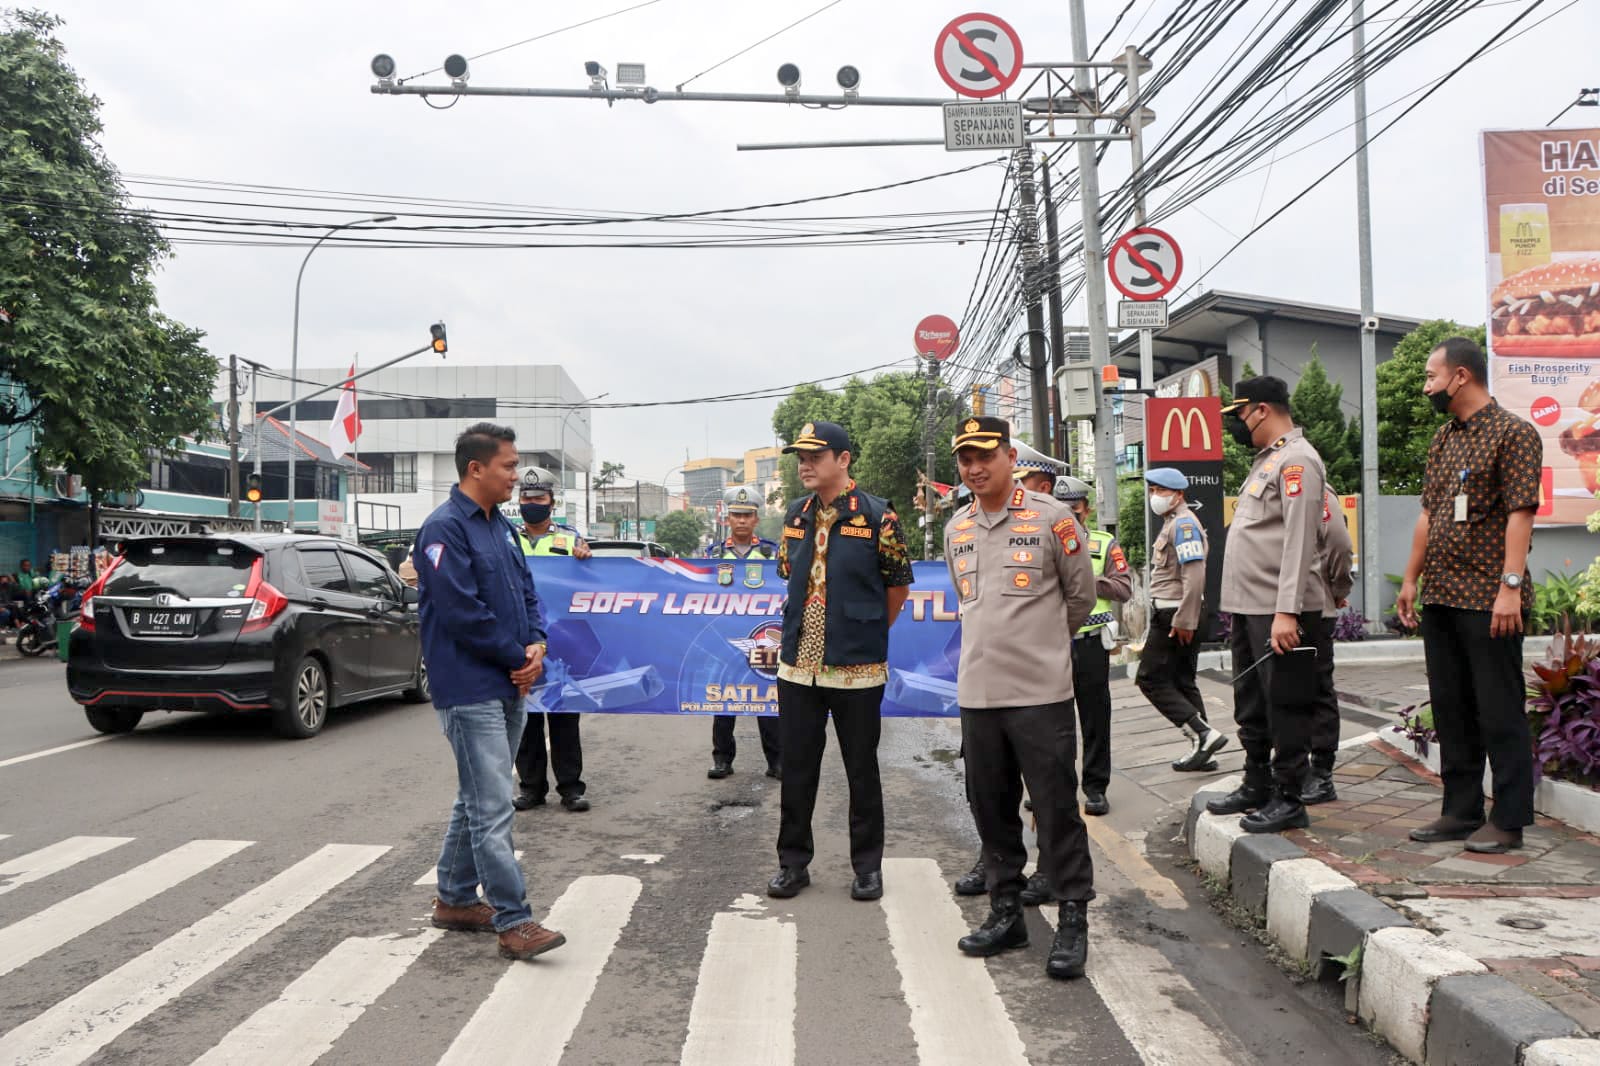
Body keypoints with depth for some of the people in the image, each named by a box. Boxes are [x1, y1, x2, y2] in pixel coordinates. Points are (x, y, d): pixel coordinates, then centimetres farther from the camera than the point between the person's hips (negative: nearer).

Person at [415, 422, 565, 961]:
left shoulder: (501, 526, 14)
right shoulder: (445, 528, -14)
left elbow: (526, 593, 17)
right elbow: (462, 611, -20)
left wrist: (536, 645, -1)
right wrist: (517, 657, -12)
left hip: (509, 686, 9)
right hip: (470, 688, -9)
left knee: (477, 798, 17)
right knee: (492, 807, -7)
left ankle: (455, 899, 30)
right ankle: (513, 921, -3)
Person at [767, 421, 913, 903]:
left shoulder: (877, 515, -7)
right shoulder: (796, 514, 9)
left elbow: (898, 584, 1)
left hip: (857, 667, -4)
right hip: (798, 664, 5)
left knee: (861, 769, 7)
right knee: (796, 768, 11)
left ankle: (867, 866, 21)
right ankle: (793, 861, 24)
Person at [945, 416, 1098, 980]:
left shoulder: (1052, 518, -5)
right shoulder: (956, 531, 10)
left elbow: (1081, 596, 5)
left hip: (1041, 690, -5)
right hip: (977, 692, 5)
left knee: (1057, 808, -1)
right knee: (991, 807, 12)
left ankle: (1072, 919, 12)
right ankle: (1006, 912, 26)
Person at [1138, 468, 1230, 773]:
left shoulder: (1183, 524, -13)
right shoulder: (1172, 523, 20)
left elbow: (1195, 576, -22)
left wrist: (1183, 621, -23)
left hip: (1175, 615, -10)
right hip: (1177, 617, 10)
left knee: (1151, 679, -8)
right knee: (1183, 682, 11)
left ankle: (1203, 733, -10)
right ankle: (1202, 749, 14)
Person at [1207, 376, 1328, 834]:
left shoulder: (1297, 460, -12)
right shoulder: (1267, 459, 19)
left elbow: (1299, 541, -20)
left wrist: (1287, 612, -25)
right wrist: (1240, 607, 18)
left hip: (1280, 612, -10)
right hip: (1248, 607, 10)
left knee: (1285, 706, -1)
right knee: (1251, 704, 18)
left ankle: (1288, 800, 8)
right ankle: (1257, 786, 30)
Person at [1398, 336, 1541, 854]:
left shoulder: (1512, 433, -8)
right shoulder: (1442, 439, 17)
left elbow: (1520, 513, -15)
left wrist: (1511, 586, -22)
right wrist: (1411, 579, 16)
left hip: (1489, 601, -8)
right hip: (1440, 598, 8)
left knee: (1500, 712, -2)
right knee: (1451, 709, 13)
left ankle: (1509, 821, 7)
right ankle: (1461, 810, 22)